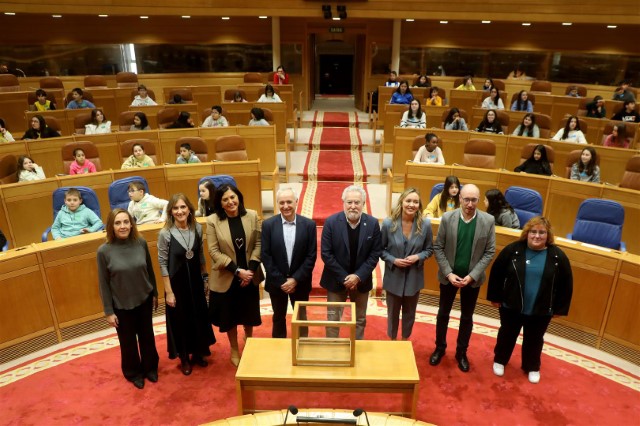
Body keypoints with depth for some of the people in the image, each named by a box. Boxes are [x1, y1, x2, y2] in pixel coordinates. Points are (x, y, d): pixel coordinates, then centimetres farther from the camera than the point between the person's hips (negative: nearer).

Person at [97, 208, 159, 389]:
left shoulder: (141, 243, -12)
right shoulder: (104, 251, -18)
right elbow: (104, 283, -10)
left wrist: (155, 293, 9)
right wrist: (108, 311, -6)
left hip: (144, 300, 2)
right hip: (121, 305, -2)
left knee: (147, 336, 19)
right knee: (128, 341, 17)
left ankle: (150, 367, 43)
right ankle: (134, 372, 41)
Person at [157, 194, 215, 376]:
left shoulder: (197, 228, -6)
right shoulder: (165, 233, -17)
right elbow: (163, 264, -12)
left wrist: (206, 277, 7)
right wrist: (168, 291, -12)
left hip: (196, 282, 4)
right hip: (177, 284, -4)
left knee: (199, 317, 17)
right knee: (180, 320, 12)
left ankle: (198, 353, 40)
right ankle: (184, 358, 33)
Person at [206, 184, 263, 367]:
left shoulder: (252, 216, -7)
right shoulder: (212, 221, -13)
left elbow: (258, 244, -5)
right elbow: (214, 251, -14)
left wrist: (250, 269, -15)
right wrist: (237, 270, -19)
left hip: (250, 275, 2)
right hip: (226, 278, -2)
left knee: (249, 312, 20)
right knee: (230, 316, 15)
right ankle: (234, 350, 38)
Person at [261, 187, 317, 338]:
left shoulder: (309, 224, -8)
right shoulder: (268, 224, -8)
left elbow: (311, 256, -8)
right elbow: (265, 256, -8)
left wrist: (296, 279, -14)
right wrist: (280, 280, -12)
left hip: (300, 282, 0)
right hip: (276, 282, 0)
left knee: (301, 318, 16)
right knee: (278, 318, 18)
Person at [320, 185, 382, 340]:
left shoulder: (373, 223, -8)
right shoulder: (331, 222, -13)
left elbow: (375, 253, -6)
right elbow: (326, 254, -12)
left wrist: (358, 276, -15)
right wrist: (344, 277, -15)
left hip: (361, 280, 2)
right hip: (336, 280, -2)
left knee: (360, 320, 17)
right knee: (332, 320, 8)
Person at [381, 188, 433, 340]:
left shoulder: (425, 224, -13)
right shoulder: (388, 223, -16)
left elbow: (429, 249, -1)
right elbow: (381, 249, -6)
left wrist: (418, 257, -20)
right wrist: (393, 260, -21)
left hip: (414, 277, 1)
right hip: (394, 276, -1)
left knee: (409, 313, 22)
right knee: (393, 312, 19)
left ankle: (405, 341, 46)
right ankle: (392, 340, 43)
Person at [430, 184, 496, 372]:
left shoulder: (488, 220, -10)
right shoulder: (447, 218, -11)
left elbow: (490, 252, -7)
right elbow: (438, 247, -7)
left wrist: (472, 275, -14)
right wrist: (448, 273, -14)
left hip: (472, 277, 0)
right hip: (448, 276, 0)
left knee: (467, 317, 14)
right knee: (443, 313, 15)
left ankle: (461, 352, 34)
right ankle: (440, 348, 36)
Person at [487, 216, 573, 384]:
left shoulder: (558, 256, -9)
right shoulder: (513, 249, -12)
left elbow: (566, 284, -1)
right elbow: (496, 273, -4)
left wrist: (559, 308, 2)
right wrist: (495, 297, -2)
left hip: (541, 311, 1)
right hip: (511, 306, 0)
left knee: (534, 340, 19)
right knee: (507, 335, 18)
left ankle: (532, 367, 42)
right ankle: (499, 360, 41)